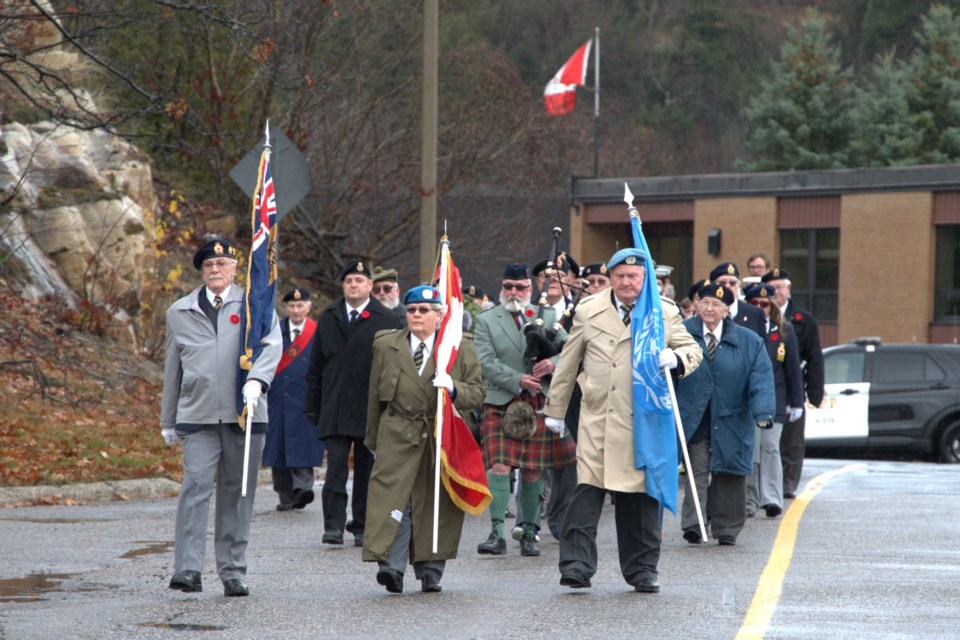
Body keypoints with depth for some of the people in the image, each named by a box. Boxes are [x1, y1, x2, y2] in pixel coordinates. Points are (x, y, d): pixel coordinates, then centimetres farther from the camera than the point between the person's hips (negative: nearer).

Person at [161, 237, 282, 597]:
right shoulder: (180, 313, 16)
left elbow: (271, 345, -7)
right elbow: (173, 369, 21)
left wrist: (256, 379, -27)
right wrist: (168, 421, 21)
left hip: (244, 415, 0)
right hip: (197, 416, 0)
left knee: (237, 493, 4)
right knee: (195, 487, -13)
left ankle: (233, 573, 11)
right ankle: (188, 571, -16)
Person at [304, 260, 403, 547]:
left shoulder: (387, 320, 1)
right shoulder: (328, 318, 11)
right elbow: (316, 367, 14)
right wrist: (312, 405, 8)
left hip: (371, 411, -1)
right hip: (335, 411, 1)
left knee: (366, 469, 6)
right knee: (336, 468, -7)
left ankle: (362, 527, 15)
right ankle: (334, 525, -7)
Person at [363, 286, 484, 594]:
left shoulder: (461, 347, 7)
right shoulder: (385, 345, 11)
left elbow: (477, 393, 4)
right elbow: (375, 395, 16)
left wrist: (453, 388, -17)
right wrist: (373, 438, 16)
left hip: (442, 436, 0)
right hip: (397, 436, 0)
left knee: (436, 503, 3)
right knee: (394, 497, -13)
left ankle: (430, 571, 11)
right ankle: (391, 566, -18)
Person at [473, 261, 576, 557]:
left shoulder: (547, 317, 11)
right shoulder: (486, 321, 4)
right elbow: (487, 362, -7)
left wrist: (554, 362, -15)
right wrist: (517, 380, -19)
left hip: (537, 404, 2)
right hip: (500, 404, -2)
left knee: (533, 470, 6)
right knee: (499, 466, -13)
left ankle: (529, 533, 16)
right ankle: (497, 534, -13)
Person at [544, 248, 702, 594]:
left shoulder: (666, 313, 7)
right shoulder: (589, 311, 8)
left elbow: (693, 350, 13)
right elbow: (568, 363, 14)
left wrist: (677, 358, -11)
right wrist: (555, 408, 17)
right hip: (598, 416, -1)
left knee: (642, 494, 4)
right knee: (587, 489, -10)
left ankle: (642, 569, 15)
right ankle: (576, 565, -8)